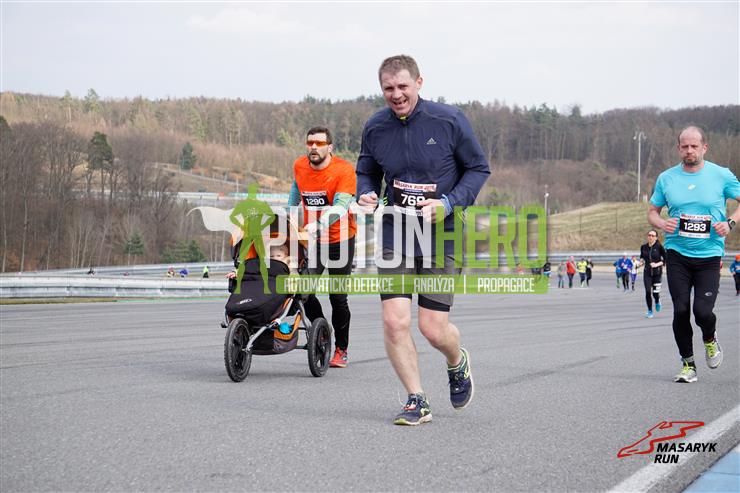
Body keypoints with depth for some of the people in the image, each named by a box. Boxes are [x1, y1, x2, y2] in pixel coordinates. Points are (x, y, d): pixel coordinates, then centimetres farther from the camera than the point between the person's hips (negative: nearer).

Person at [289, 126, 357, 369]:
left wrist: (318, 224, -43)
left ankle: (341, 349, 16)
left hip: (340, 239, -3)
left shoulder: (344, 170, -17)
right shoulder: (299, 166, -2)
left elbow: (341, 205, -29)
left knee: (338, 298, 0)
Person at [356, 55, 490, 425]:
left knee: (433, 328, -3)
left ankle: (458, 363, 34)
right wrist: (365, 194, -6)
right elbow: (366, 172, 17)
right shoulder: (375, 128, 1)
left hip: (441, 234, -3)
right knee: (394, 321, -9)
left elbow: (479, 168, 0)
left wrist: (449, 203, -14)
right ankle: (417, 402, 7)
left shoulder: (449, 121, -8)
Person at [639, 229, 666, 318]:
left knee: (655, 292, -3)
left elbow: (666, 259, -5)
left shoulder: (659, 247, -9)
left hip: (657, 273, -2)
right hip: (647, 273, 2)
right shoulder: (643, 247, 2)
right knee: (648, 292, -9)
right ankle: (649, 311, 8)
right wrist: (641, 260, 1)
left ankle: (657, 302, 35)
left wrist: (658, 264, -17)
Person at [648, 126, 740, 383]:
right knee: (681, 310, -4)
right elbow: (652, 211, 13)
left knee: (703, 311, -13)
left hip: (709, 255, -1)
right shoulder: (666, 178, 4)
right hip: (677, 255, 2)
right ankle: (688, 364, 14)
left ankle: (710, 339, 23)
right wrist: (662, 223, -9)